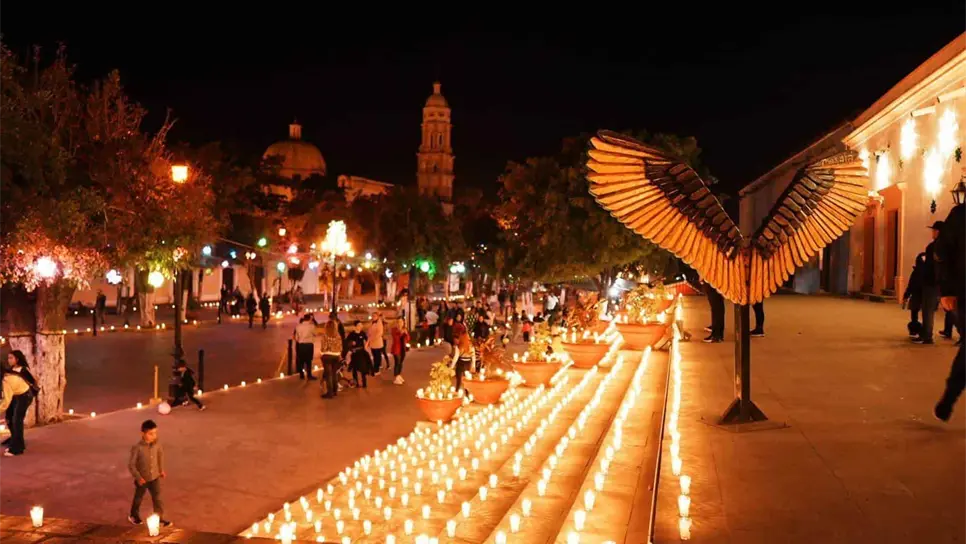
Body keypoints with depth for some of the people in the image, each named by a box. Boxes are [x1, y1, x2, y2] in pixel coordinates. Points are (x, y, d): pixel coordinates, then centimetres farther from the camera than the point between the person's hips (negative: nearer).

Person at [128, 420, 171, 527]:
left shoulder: (156, 444, -10)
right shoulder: (137, 448, -25)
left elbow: (160, 455, 10)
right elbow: (131, 465, -18)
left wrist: (161, 469, 12)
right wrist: (138, 477, -21)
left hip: (155, 477, 3)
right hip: (142, 479, -3)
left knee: (157, 498, 7)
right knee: (138, 498, 20)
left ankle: (160, 518, 19)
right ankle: (134, 516, 44)